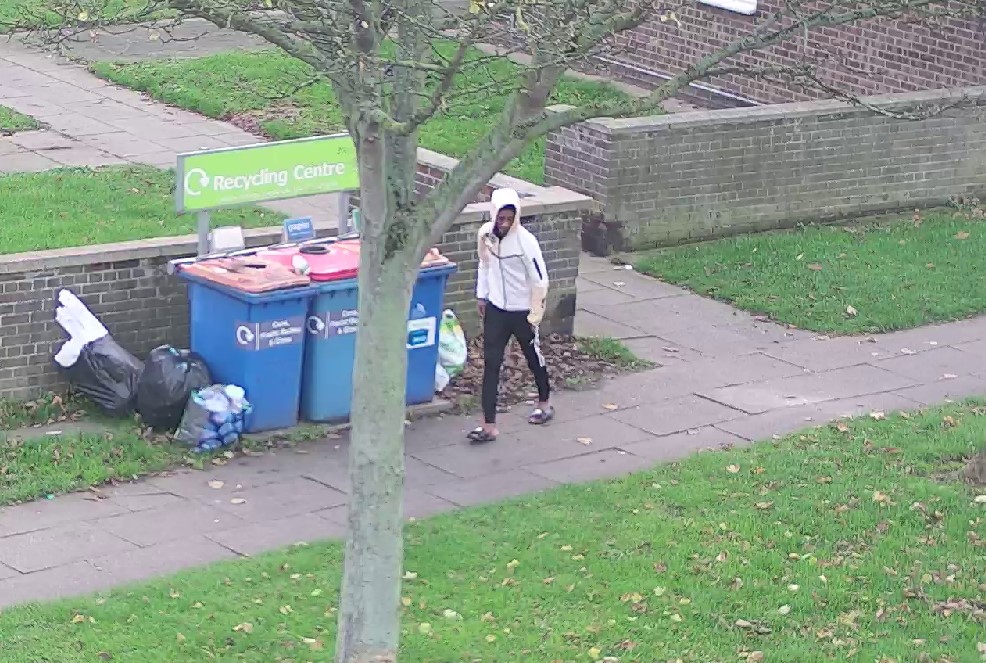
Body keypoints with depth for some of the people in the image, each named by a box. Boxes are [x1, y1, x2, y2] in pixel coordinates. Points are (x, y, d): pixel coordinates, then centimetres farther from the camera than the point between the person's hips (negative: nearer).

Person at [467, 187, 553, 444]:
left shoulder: (525, 241, -22)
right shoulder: (486, 234, -6)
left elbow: (540, 280, -16)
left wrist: (535, 314, -13)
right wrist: (482, 295, 15)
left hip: (521, 311, -4)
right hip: (496, 309, 4)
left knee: (534, 357, 17)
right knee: (490, 364, -3)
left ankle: (545, 404, 42)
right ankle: (489, 425, -3)